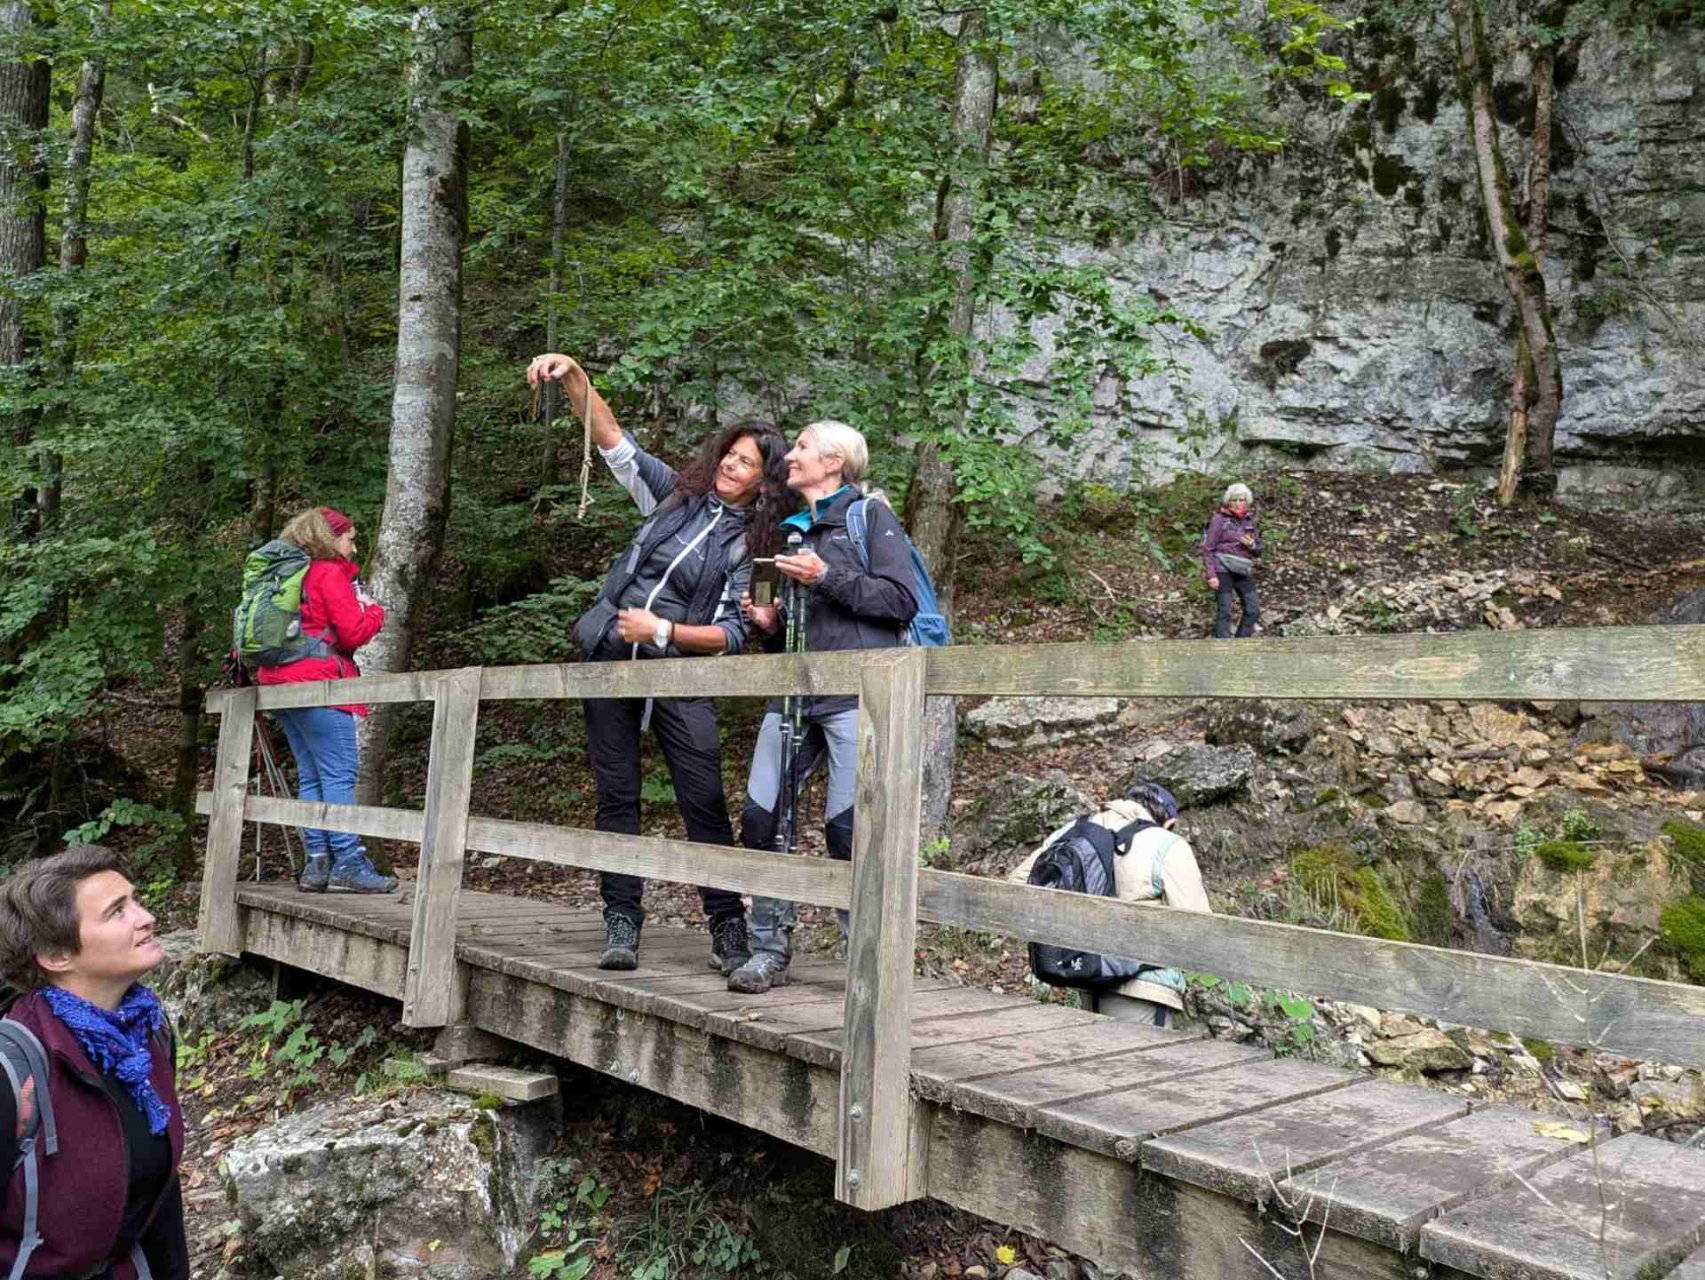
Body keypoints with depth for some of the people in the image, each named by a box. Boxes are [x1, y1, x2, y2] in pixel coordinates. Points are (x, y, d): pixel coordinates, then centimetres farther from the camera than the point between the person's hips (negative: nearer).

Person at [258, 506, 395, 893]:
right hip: (317, 681, -9)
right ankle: (348, 864, -12)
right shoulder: (331, 573, -6)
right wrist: (374, 611, 5)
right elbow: (353, 632, -11)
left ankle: (317, 863, 8)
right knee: (340, 774, -9)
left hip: (280, 681, 9)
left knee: (311, 777, 9)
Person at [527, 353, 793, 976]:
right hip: (610, 658, 3)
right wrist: (575, 378, -6)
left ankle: (728, 928, 6)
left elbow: (730, 634, -5)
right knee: (616, 796, 4)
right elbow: (613, 440, 7)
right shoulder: (680, 495, 9)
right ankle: (621, 922, 11)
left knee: (705, 800, -5)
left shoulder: (753, 545, 0)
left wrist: (661, 631, -15)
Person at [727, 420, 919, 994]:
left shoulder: (870, 514, 5)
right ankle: (770, 951, 13)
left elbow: (902, 600, -6)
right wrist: (770, 623, 8)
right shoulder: (794, 531, 24)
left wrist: (825, 576, -11)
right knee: (760, 817, 0)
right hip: (795, 692, 7)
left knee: (848, 825, -12)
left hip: (856, 693, -6)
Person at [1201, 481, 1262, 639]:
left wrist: (1252, 546, -6)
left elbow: (1258, 551, 19)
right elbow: (1207, 549, -4)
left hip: (1243, 571, 6)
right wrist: (1211, 575, -12)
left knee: (1253, 609, 1)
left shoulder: (1250, 521, 13)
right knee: (1225, 610, -9)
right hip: (1223, 569, -6)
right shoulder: (1219, 519, -2)